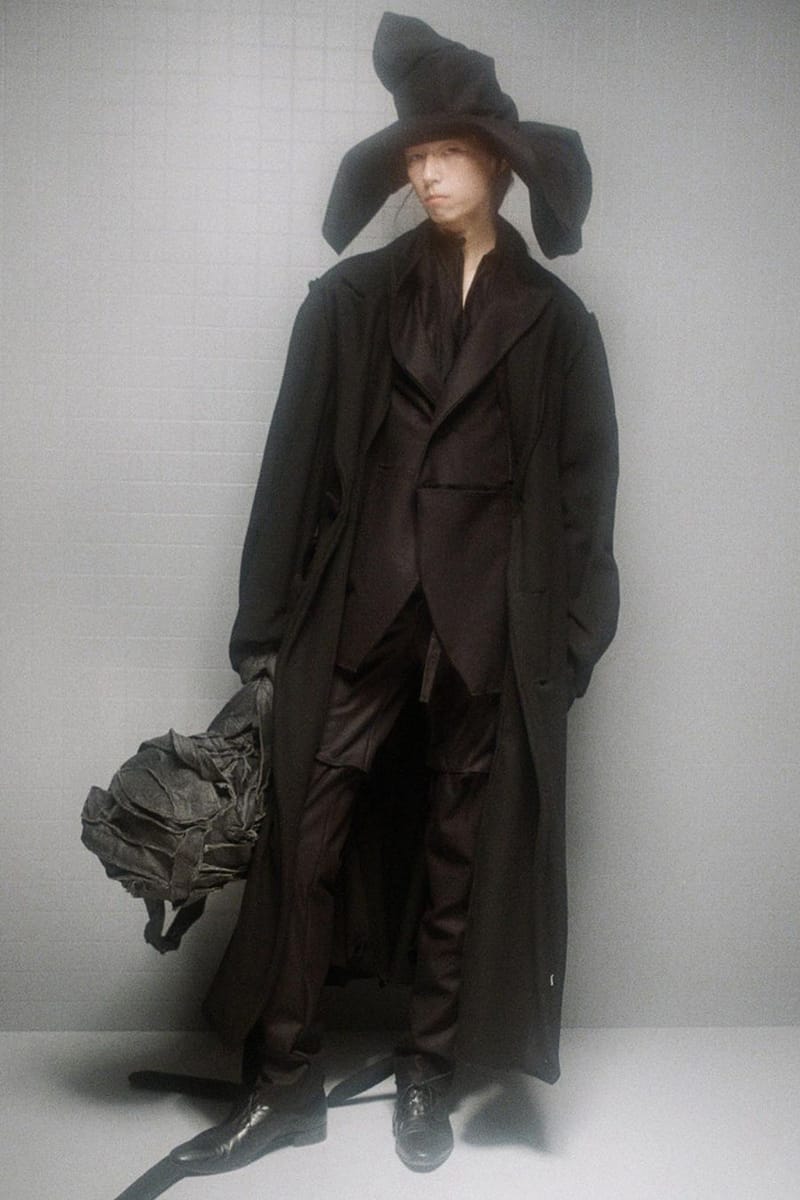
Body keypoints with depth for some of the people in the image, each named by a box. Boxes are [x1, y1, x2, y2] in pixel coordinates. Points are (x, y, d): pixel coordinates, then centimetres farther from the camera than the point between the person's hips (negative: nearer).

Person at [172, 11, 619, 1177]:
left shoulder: (555, 321, 6)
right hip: (357, 612, 0)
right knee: (305, 839, -1)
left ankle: (427, 1076, 23)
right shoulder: (351, 298, 5)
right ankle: (282, 1080, 13)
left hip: (492, 625, 0)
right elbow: (295, 458, 2)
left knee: (466, 853, 8)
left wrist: (571, 638, 1)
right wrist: (267, 617, -2)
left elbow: (585, 489, 6)